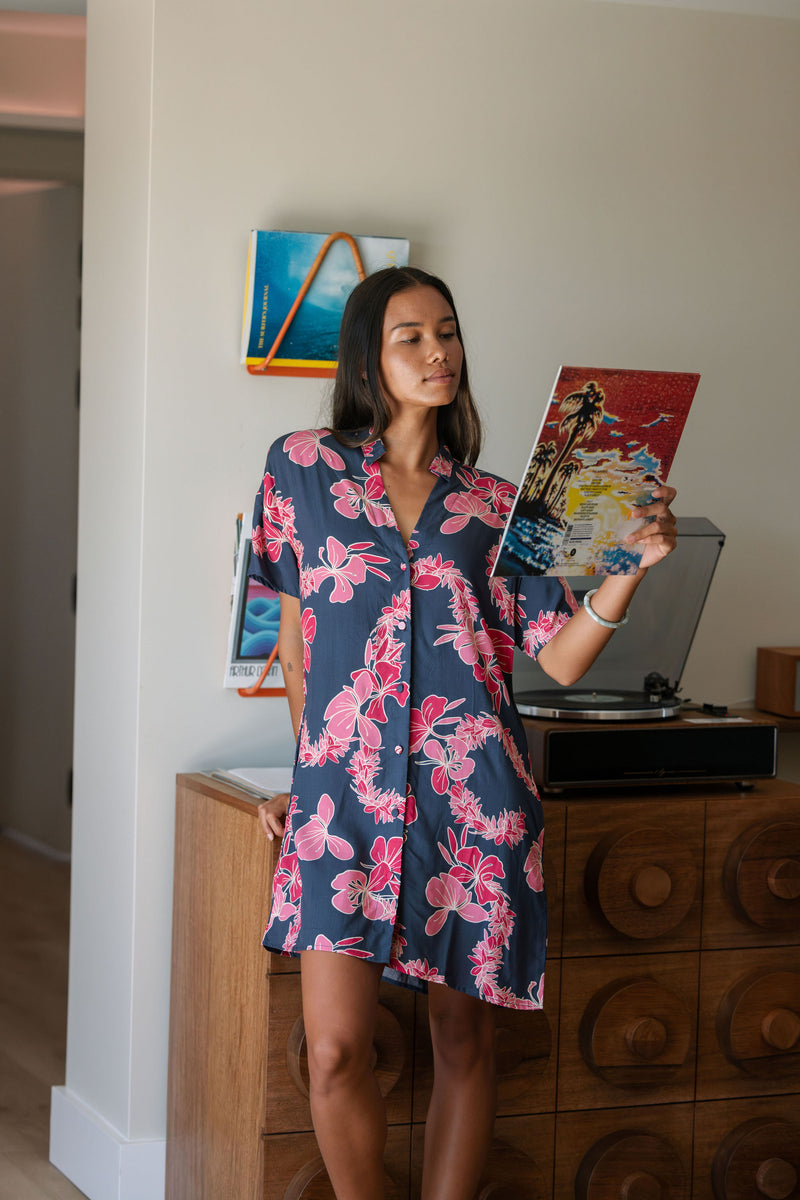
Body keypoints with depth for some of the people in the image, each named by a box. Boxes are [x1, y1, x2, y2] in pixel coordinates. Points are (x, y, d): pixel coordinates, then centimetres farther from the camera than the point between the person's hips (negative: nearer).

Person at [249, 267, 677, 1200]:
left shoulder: (493, 505, 10)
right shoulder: (303, 467, 8)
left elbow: (558, 658, 3)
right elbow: (296, 635, 15)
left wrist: (631, 565, -11)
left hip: (471, 793, 1)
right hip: (346, 790, -1)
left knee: (464, 1042, 6)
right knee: (335, 1050, -9)